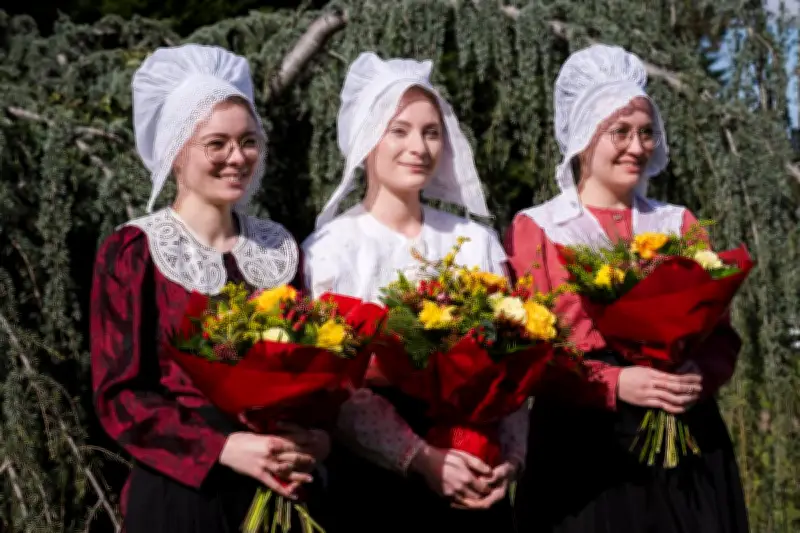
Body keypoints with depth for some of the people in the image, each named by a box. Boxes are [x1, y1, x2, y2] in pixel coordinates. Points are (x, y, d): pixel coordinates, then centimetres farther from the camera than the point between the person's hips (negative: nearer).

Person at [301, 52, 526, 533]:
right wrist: (420, 459, -21)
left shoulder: (477, 242, 6)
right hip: (376, 481, -3)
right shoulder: (332, 249, -5)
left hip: (475, 482, 3)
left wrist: (511, 455, -10)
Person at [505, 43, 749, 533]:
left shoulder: (679, 225, 13)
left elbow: (721, 334, 10)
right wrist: (613, 384, -18)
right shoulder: (535, 230, 2)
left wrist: (701, 377, -11)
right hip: (582, 447, -3)